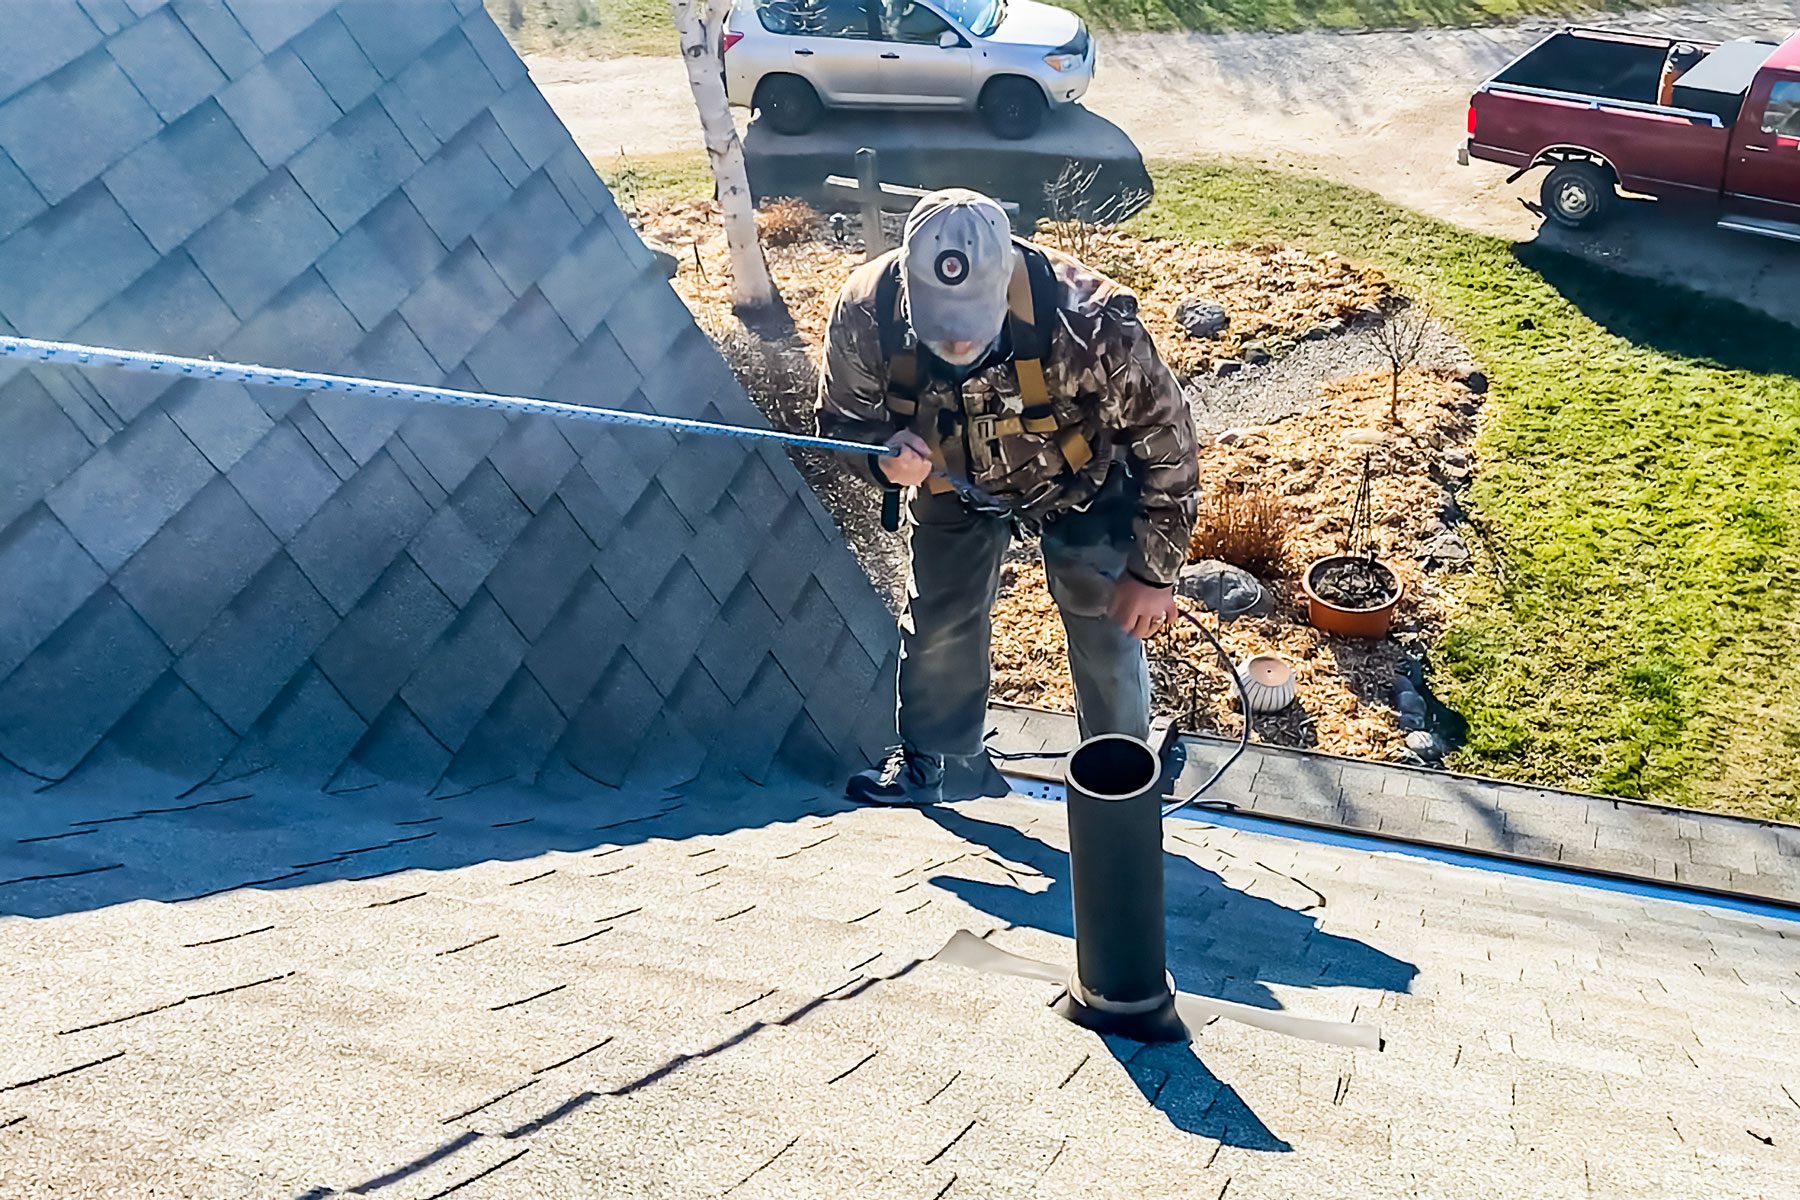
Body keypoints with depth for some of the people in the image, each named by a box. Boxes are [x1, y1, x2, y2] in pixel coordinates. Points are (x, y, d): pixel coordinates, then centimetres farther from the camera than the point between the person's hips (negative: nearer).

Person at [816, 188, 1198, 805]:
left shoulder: (1086, 321, -42)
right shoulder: (866, 313, -34)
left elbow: (1164, 436, -25)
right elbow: (844, 417, -12)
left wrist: (1153, 571, -19)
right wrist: (886, 452, -37)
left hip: (1078, 482, -2)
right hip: (953, 485, 3)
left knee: (1108, 639, 5)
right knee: (936, 626, 14)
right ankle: (924, 762, 41)